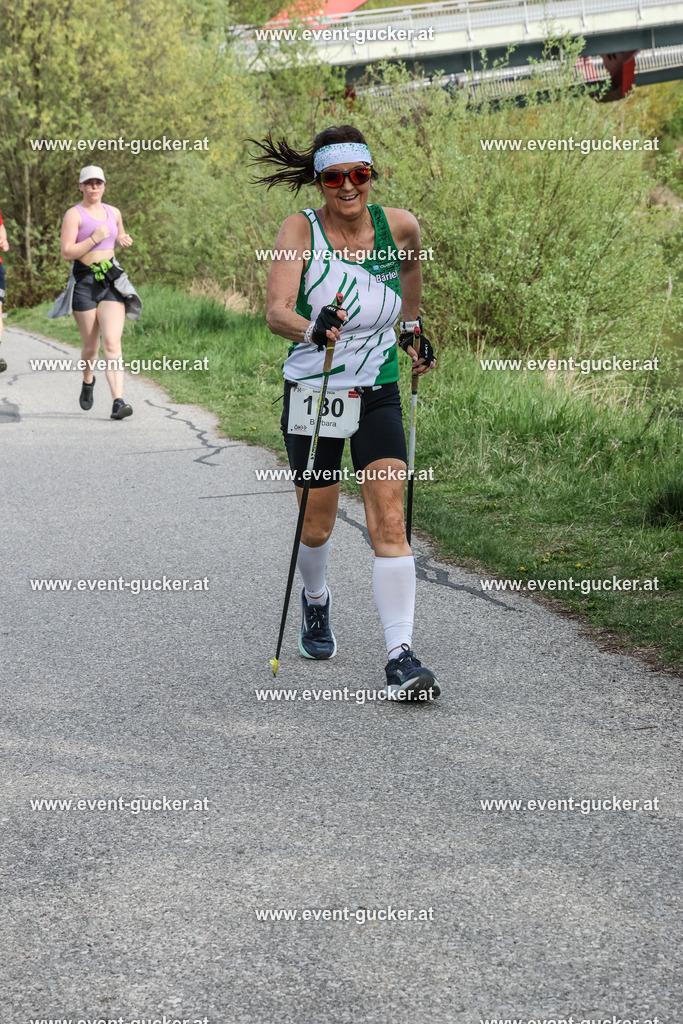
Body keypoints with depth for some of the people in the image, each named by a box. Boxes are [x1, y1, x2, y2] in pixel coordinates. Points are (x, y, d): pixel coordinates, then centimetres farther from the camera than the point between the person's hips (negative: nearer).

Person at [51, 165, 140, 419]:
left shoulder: (113, 212, 11)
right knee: (91, 346, 7)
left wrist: (124, 240, 9)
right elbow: (67, 252, -13)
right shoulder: (74, 214, -5)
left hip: (112, 280, 3)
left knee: (112, 343, -12)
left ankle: (118, 401, -21)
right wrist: (94, 239, -22)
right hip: (84, 281, -3)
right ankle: (88, 382, 40)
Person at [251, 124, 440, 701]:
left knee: (390, 523, -12)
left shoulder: (398, 226, -6)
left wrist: (412, 327, 24)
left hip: (377, 394, 1)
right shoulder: (301, 230, -14)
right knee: (317, 527, 13)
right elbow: (275, 312, -28)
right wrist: (312, 329, -48)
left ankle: (401, 658, -15)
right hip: (311, 393, -1)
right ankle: (315, 602, 45)